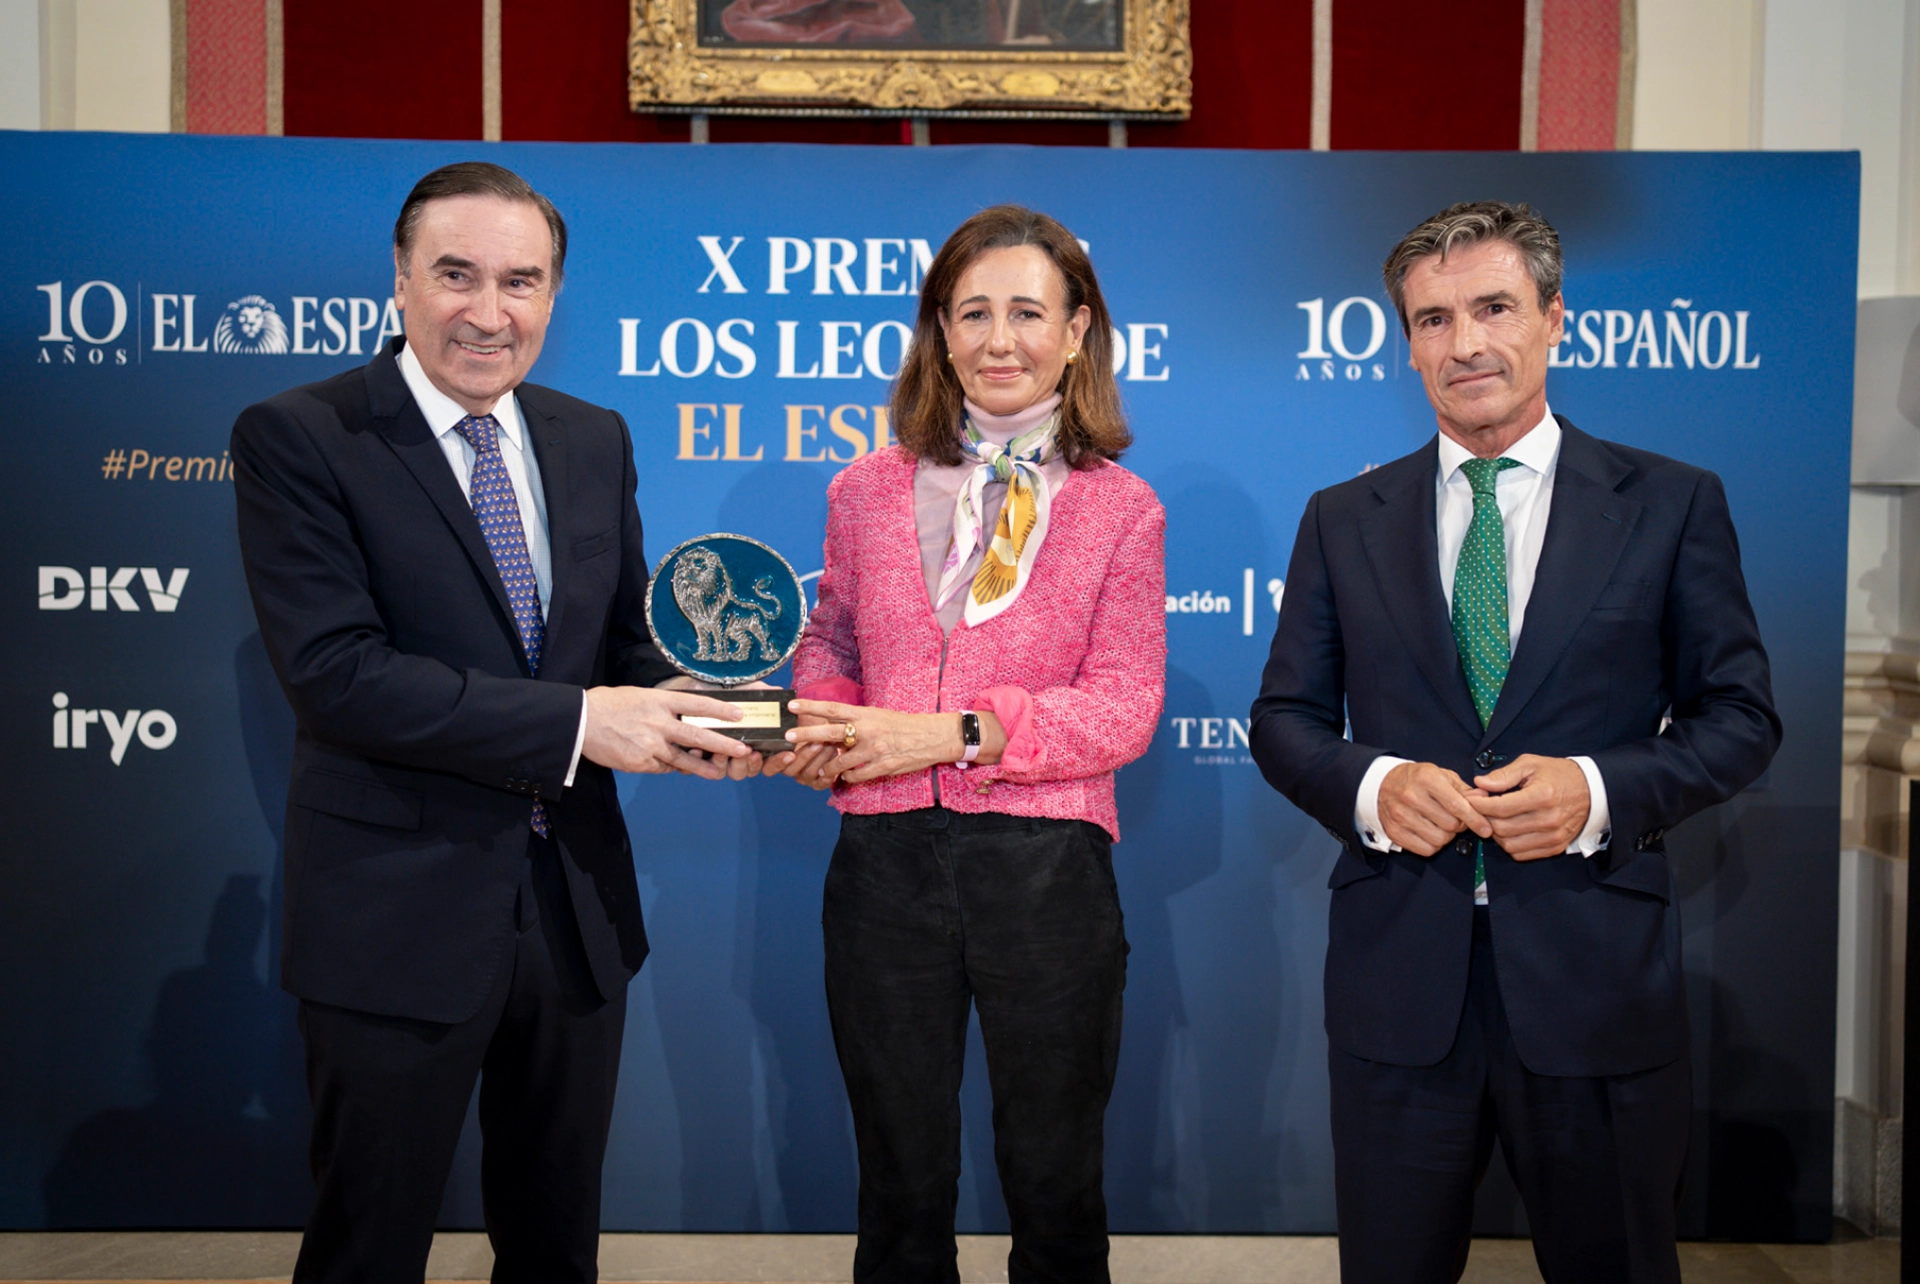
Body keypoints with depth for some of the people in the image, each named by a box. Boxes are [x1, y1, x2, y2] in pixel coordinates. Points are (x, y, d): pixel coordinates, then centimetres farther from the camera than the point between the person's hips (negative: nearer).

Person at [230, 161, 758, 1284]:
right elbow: (333, 670, -20)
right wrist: (575, 724, -25)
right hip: (398, 920, -5)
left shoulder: (596, 442, 7)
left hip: (579, 911, 5)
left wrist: (678, 707, -12)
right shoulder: (296, 439, -11)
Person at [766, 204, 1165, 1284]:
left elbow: (1125, 708, -7)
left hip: (1045, 869, -2)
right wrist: (821, 717, -5)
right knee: (902, 1191, 17)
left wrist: (952, 731, -18)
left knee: (1055, 1187, 15)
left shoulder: (1121, 509, 0)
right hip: (889, 862, 2)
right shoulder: (869, 491, 7)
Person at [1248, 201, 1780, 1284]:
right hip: (1398, 973, 1)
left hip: (1597, 976, -1)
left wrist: (1601, 789, -16)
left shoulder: (1673, 504, 2)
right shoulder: (1343, 521, 7)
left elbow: (1742, 716, 2)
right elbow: (1285, 718, 8)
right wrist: (1369, 786, -13)